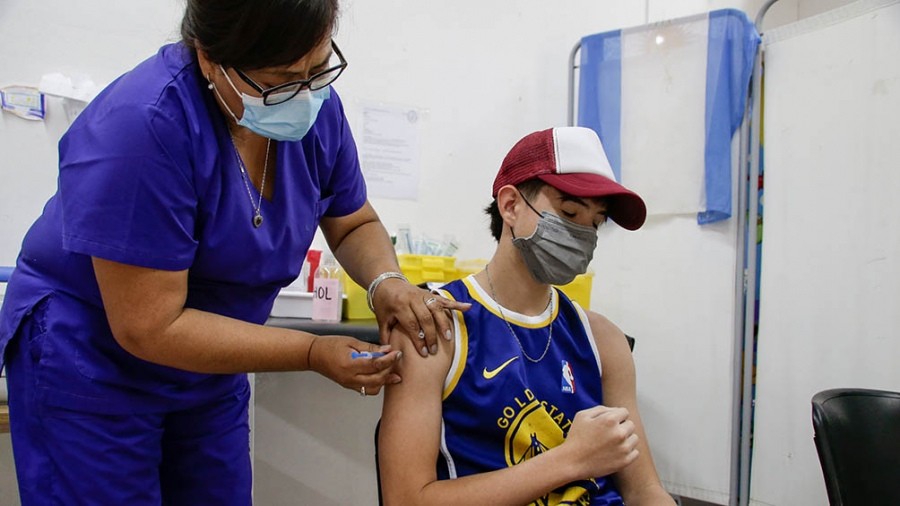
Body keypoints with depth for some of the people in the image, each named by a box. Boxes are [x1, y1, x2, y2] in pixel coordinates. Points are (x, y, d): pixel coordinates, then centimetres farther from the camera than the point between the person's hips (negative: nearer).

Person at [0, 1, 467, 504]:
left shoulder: (316, 108, -12)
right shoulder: (139, 126, -29)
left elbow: (354, 224, 3)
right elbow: (151, 329, -27)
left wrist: (385, 281, -18)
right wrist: (315, 353, -28)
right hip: (91, 365, -5)